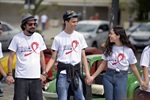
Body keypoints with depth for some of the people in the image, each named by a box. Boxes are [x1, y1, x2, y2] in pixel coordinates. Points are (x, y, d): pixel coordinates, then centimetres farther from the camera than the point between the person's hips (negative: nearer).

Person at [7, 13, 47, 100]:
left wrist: (44, 73, 8)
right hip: (21, 77, -3)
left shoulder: (38, 37, 7)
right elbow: (11, 57, -1)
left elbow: (41, 56, 13)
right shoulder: (17, 38, -2)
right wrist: (10, 74, -7)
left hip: (36, 77, 3)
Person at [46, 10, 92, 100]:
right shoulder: (58, 38, -1)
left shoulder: (79, 36, 6)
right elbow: (53, 58, 1)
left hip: (76, 72, 2)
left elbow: (83, 56, 10)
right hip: (63, 73, -2)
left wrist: (88, 74, 3)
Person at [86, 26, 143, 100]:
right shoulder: (109, 48, 5)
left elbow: (133, 67, 3)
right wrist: (93, 77, 6)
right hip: (108, 76, 3)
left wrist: (140, 81, 4)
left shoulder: (128, 50, -5)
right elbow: (103, 64, 10)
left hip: (121, 77, -3)